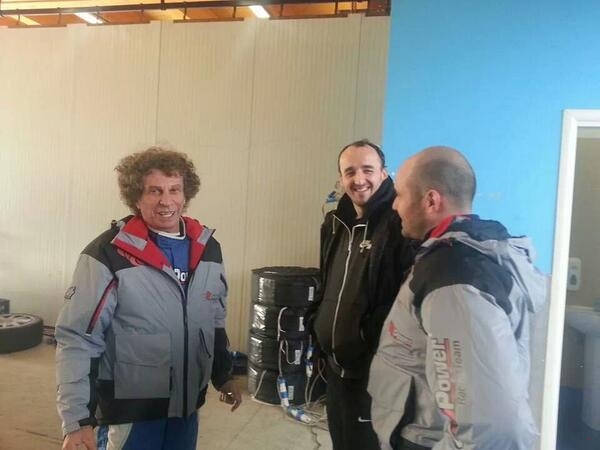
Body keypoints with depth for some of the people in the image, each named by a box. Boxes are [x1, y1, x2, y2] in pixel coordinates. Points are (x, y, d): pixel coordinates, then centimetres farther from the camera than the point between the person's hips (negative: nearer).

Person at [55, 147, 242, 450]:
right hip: (129, 410, -5)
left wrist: (223, 375, 15)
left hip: (188, 404, 5)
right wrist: (77, 419, -19)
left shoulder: (207, 248, 0)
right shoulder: (108, 254, -17)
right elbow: (76, 339, -16)